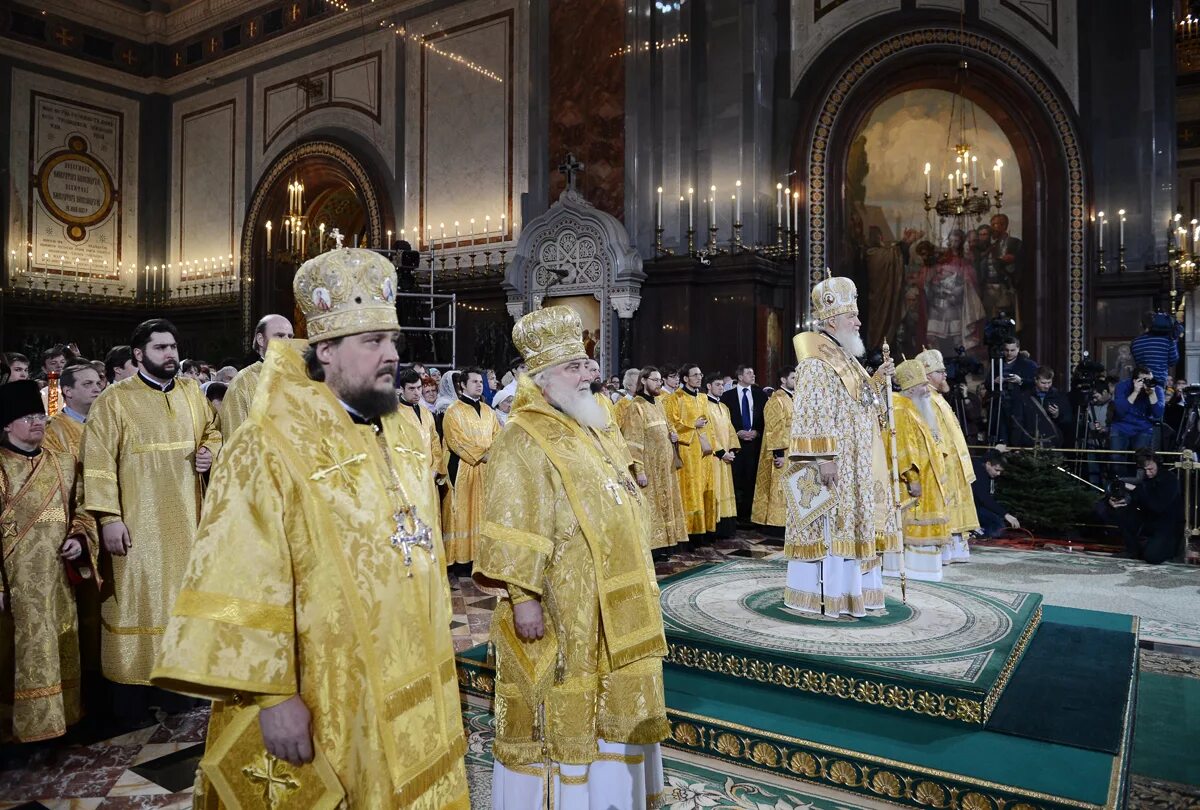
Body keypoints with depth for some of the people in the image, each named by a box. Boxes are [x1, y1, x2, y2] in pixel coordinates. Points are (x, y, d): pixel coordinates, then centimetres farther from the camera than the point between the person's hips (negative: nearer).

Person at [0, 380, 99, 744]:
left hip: (57, 575, 5)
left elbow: (80, 510, 16)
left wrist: (80, 539, -5)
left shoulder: (63, 462, 10)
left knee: (59, 650, 13)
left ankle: (60, 717, 25)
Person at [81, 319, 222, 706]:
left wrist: (211, 453, -3)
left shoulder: (191, 391, 7)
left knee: (184, 591, 11)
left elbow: (213, 431, 20)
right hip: (139, 521, -4)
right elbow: (99, 461, -11)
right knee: (139, 596, 1)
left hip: (186, 516, 5)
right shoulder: (114, 399, -7)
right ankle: (134, 684, 12)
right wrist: (109, 517, -16)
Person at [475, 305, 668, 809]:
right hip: (559, 610, -9)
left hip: (604, 608, 9)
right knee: (559, 715, 4)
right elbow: (512, 528, -21)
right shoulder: (523, 442, -16)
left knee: (602, 707, 19)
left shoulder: (583, 432, 13)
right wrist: (522, 596, -25)